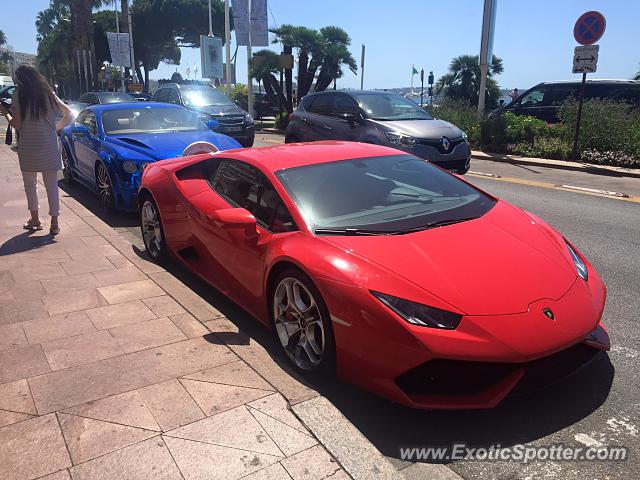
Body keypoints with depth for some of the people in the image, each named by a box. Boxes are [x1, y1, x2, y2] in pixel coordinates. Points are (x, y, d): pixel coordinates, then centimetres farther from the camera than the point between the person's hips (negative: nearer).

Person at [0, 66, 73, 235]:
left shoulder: (18, 96, -4)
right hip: (50, 146, 3)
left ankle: (35, 219, 16)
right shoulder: (49, 94, 7)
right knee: (52, 184, 5)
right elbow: (69, 115, 10)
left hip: (28, 148, -3)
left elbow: (17, 125, -5)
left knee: (30, 183, 13)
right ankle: (54, 223, 4)